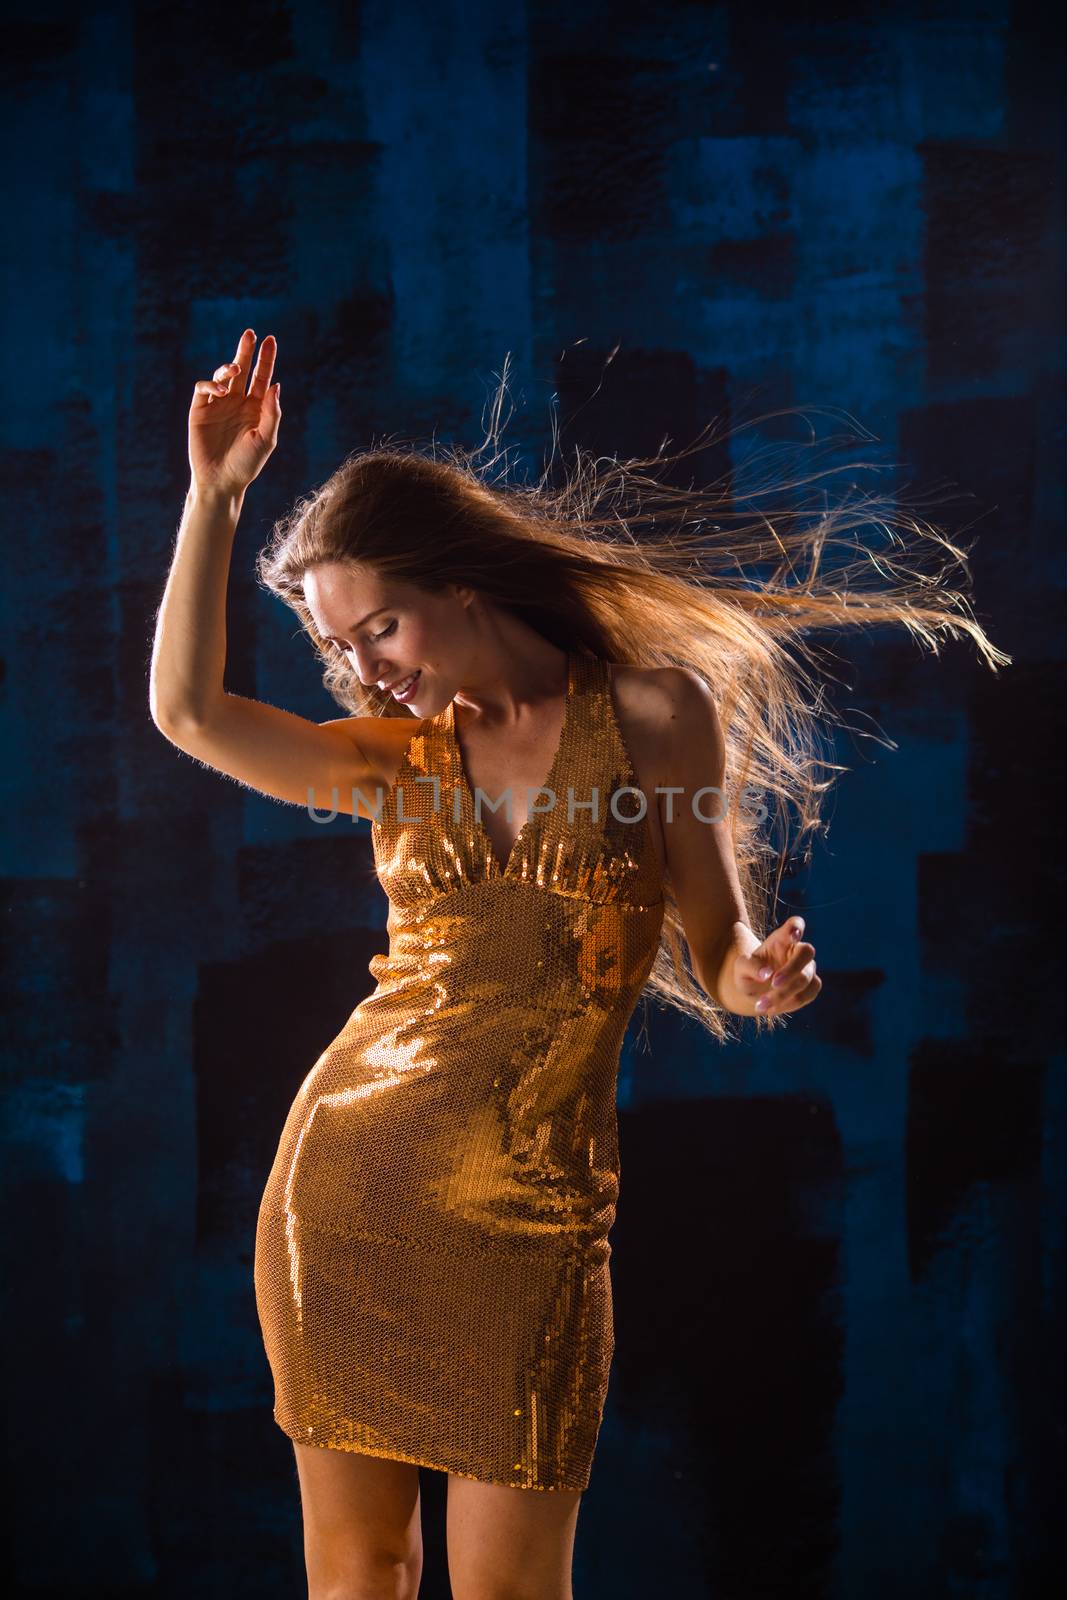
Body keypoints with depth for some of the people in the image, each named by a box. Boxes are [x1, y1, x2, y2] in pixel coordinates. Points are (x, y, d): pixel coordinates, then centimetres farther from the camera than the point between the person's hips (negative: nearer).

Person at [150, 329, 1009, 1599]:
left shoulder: (654, 712, -2)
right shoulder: (397, 756, 8)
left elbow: (720, 956, 3)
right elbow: (185, 708, -5)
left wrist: (766, 977, -20)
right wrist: (216, 492, -5)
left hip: (530, 1213, -3)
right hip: (343, 1176, 3)